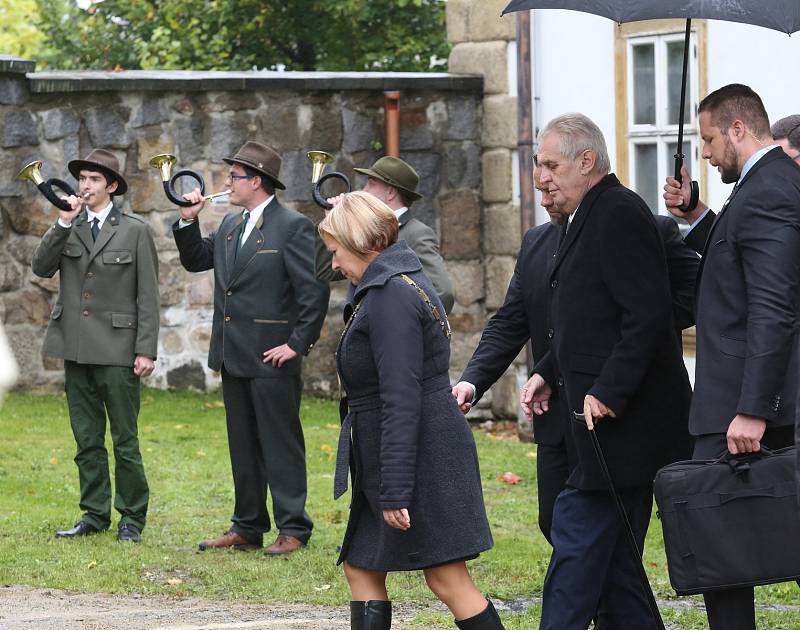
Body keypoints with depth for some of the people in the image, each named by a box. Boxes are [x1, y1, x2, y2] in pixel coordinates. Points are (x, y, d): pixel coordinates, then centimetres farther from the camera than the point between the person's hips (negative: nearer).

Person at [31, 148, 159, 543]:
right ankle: (94, 514, 15)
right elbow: (41, 268, -2)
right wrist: (63, 224, -12)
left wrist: (146, 350, -9)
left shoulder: (134, 231, -1)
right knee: (87, 441, 9)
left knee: (125, 441, -1)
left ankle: (131, 518, 7)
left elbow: (148, 295, -3)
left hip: (117, 351, -4)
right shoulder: (68, 228, 11)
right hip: (77, 349, 4)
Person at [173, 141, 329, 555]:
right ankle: (247, 528, 19)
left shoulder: (293, 227, -11)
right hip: (233, 357, 8)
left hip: (271, 358, -8)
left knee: (281, 443, -3)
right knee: (243, 446, 12)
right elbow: (195, 260, 22)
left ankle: (293, 530, 2)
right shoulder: (230, 226, 12)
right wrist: (188, 221, 7)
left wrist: (297, 344, -15)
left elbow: (315, 290, -14)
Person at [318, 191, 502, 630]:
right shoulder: (396, 284, 16)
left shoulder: (391, 296, -17)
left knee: (448, 579, -8)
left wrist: (394, 490, -24)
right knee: (360, 568, 10)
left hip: (423, 457, -11)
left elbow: (401, 400, -23)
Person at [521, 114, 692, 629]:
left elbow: (647, 315, -22)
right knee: (612, 556, 11)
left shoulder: (619, 214, -15)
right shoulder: (586, 219, 18)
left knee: (578, 539, -10)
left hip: (620, 419, -11)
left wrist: (607, 392, -24)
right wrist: (550, 373, 14)